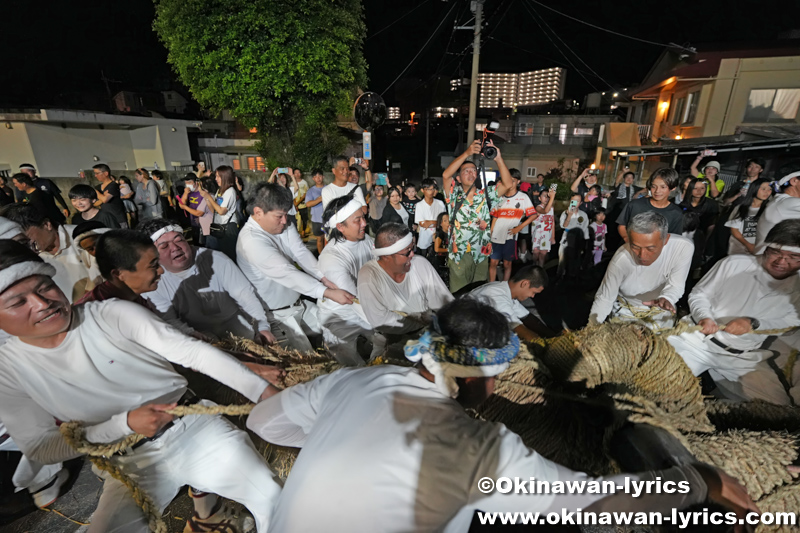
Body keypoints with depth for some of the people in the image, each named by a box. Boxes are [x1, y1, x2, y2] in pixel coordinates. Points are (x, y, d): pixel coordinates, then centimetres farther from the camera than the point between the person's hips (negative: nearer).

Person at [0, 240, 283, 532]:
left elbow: (192, 351, -15)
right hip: (130, 464, 3)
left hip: (193, 426, -2)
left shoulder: (112, 314, -10)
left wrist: (264, 391, -23)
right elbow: (40, 448, 1)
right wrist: (125, 424, -16)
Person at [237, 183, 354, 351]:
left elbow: (301, 253, -11)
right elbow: (286, 273, -32)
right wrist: (328, 292, -35)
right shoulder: (252, 240, -26)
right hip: (278, 315, -8)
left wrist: (325, 278, -27)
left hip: (298, 304, 8)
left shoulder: (284, 226, -1)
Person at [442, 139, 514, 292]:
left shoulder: (486, 194, 4)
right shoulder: (454, 195, -1)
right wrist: (467, 153, -26)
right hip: (458, 254, -2)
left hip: (481, 254, 2)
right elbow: (446, 175, -18)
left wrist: (498, 159, -20)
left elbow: (508, 184, -9)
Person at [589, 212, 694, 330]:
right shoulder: (621, 259, -33)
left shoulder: (684, 248, -28)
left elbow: (676, 285, -16)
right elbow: (604, 298, -22)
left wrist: (666, 298, -40)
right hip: (625, 310, -2)